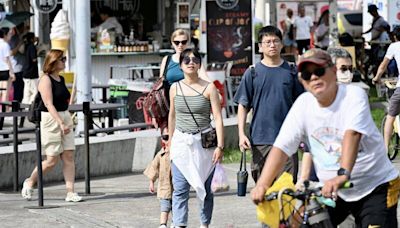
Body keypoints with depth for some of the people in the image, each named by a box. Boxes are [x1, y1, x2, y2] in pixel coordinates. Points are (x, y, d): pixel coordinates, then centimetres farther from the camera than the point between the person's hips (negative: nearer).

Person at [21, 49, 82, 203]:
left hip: (64, 118, 8)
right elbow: (49, 104, -19)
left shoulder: (61, 79, 13)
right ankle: (30, 182, 18)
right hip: (50, 119, -8)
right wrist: (61, 123, -26)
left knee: (68, 157, -1)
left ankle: (70, 193, -1)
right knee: (52, 160, -4)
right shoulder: (45, 80, -12)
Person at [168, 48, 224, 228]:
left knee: (205, 188, 4)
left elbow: (218, 118, -4)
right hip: (181, 142, 2)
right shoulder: (175, 88, 6)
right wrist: (170, 142, 21)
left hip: (203, 142, -2)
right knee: (180, 189, -6)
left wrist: (220, 146, -10)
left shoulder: (209, 88, -2)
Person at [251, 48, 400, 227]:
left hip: (376, 187, -4)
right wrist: (262, 185, -21)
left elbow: (352, 134, -33)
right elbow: (281, 147, -8)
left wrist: (343, 175, -49)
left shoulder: (353, 95, -15)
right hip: (331, 189, 4)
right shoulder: (303, 104, -3)